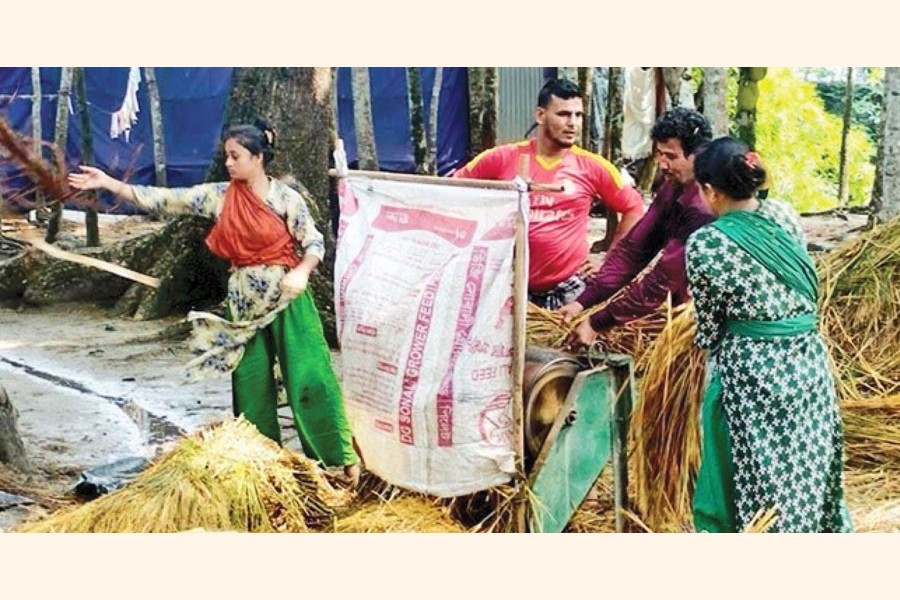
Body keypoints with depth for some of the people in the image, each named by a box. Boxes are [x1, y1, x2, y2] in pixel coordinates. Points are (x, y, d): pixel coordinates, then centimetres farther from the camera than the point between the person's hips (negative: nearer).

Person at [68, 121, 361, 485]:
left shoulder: (286, 198, -7)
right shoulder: (219, 196, 2)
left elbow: (315, 243, -5)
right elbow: (165, 201, 0)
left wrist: (301, 272, -26)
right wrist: (108, 183, -5)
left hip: (286, 299, -4)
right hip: (244, 302, 4)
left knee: (308, 376, -4)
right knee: (250, 382, 8)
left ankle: (340, 455, 5)